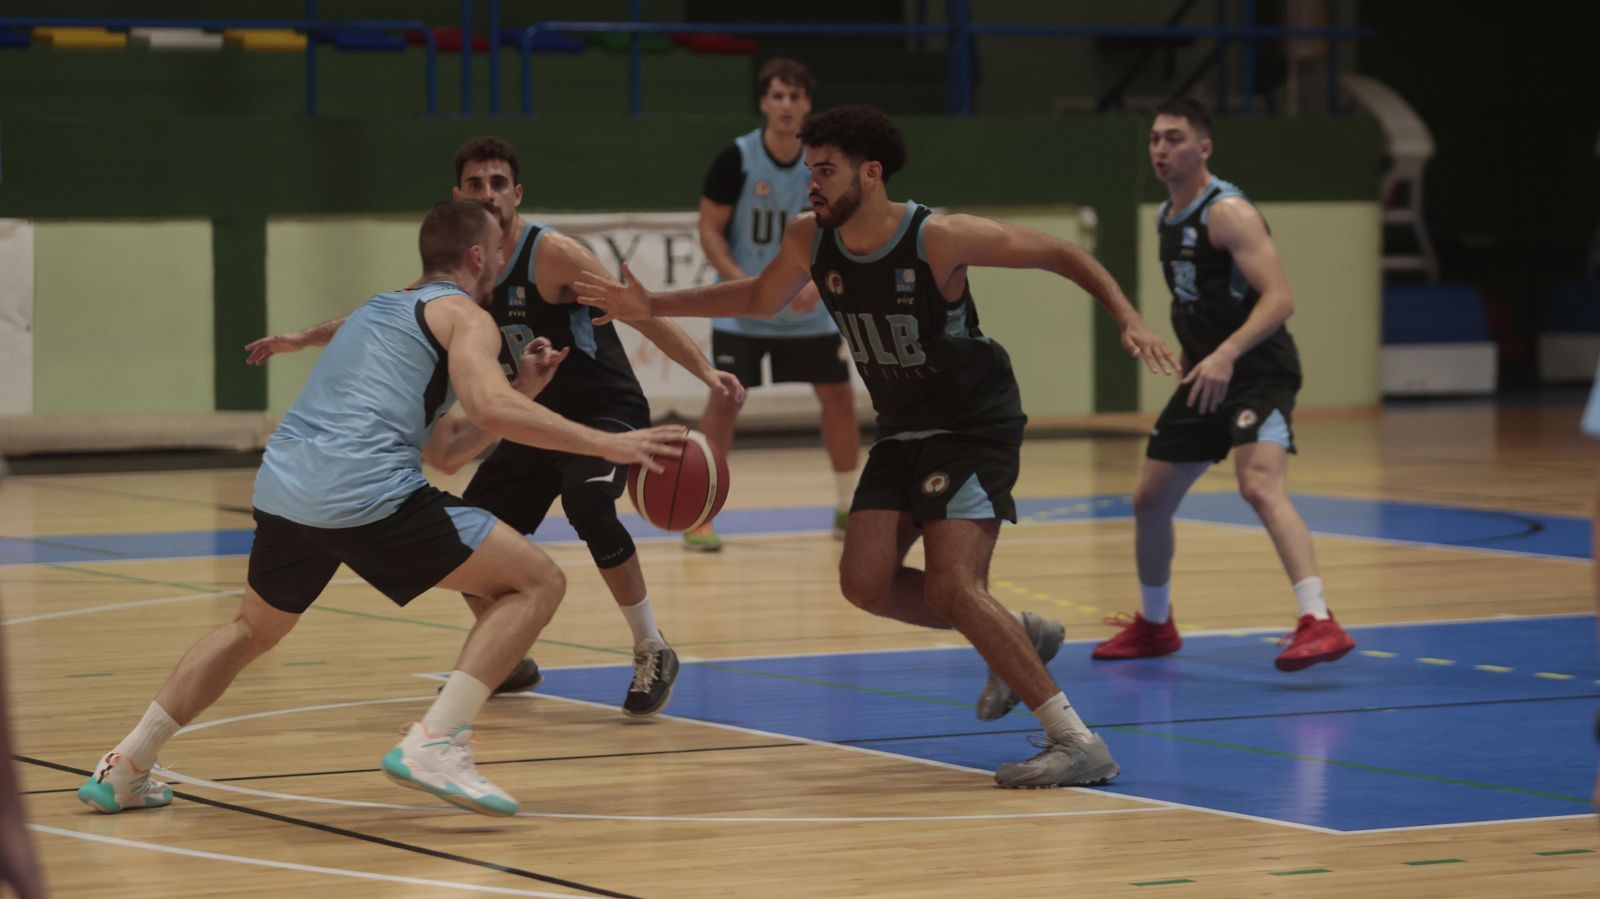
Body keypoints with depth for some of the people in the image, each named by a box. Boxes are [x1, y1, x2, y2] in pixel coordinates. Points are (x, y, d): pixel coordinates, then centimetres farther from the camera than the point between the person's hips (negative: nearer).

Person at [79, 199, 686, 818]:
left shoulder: (382, 308, 32)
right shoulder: (463, 314, 7)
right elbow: (490, 409, -14)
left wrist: (524, 390, 31)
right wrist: (609, 445, -12)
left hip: (282, 488, 8)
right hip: (367, 494, -8)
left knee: (254, 629, 33)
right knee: (537, 582, 0)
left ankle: (123, 771, 29)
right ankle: (433, 744, -13)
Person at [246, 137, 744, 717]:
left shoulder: (551, 255, -20)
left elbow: (641, 313, -23)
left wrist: (707, 373, -34)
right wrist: (305, 339, 14)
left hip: (608, 412, -7)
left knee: (586, 502, -35)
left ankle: (653, 653, -21)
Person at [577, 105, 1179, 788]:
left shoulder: (940, 239, -24)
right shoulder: (810, 240, -6)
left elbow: (1061, 255, -16)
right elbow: (761, 298, 15)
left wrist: (1127, 317, -28)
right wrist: (651, 307, 9)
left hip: (976, 425, -7)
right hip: (902, 430, 7)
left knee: (951, 587, -20)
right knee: (866, 581, -3)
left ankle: (1079, 743, -16)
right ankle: (1019, 636, 19)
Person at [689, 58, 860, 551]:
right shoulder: (736, 158, -15)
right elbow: (710, 230, -10)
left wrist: (818, 281, -17)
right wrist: (743, 284, -24)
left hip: (808, 309, 3)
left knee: (839, 397, 4)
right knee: (725, 400, -12)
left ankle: (847, 509, 19)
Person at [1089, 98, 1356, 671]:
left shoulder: (1227, 212, -15)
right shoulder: (1166, 219, 12)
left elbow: (1278, 297, -24)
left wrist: (1226, 355, -34)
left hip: (1258, 372, -9)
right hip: (1205, 375, 9)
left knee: (1259, 485, -30)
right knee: (1149, 501, 14)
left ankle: (1318, 623, -37)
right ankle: (1153, 625, 35)